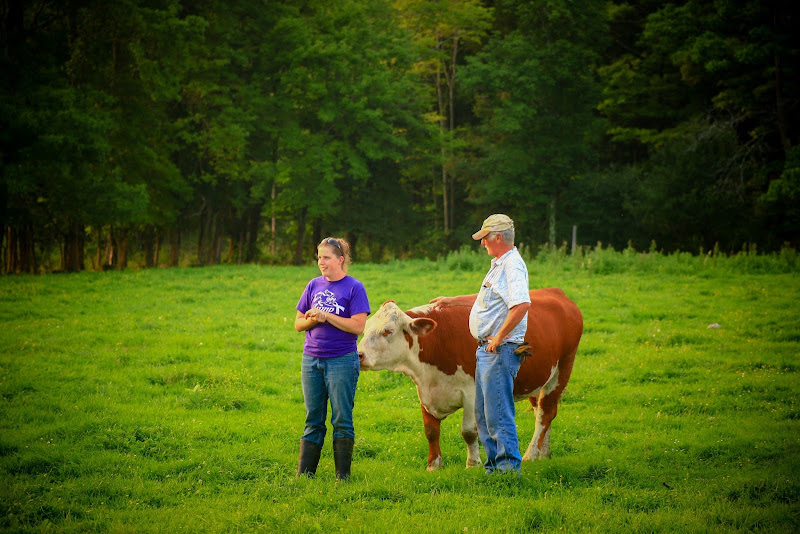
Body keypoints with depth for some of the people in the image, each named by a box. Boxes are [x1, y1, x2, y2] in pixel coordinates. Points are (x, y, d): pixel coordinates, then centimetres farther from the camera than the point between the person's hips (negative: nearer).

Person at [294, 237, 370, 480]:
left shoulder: (354, 288, -5)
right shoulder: (314, 286, 9)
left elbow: (358, 326, -14)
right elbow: (298, 323, 12)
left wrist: (326, 316, -17)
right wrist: (311, 320, -10)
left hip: (342, 360, -5)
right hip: (311, 359, 5)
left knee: (342, 419, 1)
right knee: (313, 420, 9)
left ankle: (343, 475, 7)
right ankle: (304, 474, 10)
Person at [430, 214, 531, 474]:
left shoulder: (513, 266, -17)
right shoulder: (500, 265, 17)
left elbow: (522, 304, -31)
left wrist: (499, 338, -24)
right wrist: (453, 301, 41)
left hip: (501, 349, -11)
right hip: (486, 349, 11)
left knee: (498, 413, -9)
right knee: (483, 413, 15)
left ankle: (509, 468, -5)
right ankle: (494, 466, 22)